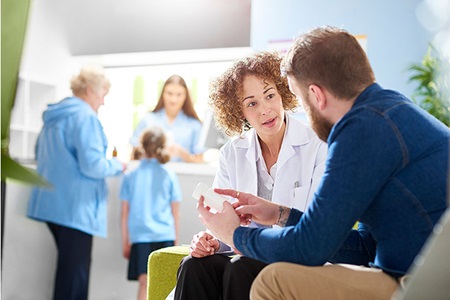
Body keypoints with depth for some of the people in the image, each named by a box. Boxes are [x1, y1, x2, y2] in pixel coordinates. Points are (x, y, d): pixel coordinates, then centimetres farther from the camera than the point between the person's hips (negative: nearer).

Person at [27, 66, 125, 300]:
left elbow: (41, 154, 26)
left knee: (69, 266, 18)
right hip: (75, 205, -9)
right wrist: (117, 166, -4)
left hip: (53, 201, 9)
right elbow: (92, 165, -20)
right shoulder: (85, 116, -14)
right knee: (74, 272, -3)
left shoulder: (54, 115, 14)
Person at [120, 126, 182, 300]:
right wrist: (176, 240, 15)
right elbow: (175, 213, 5)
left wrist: (125, 242, 12)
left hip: (140, 236, 0)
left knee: (144, 282, -1)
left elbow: (125, 213, 5)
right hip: (165, 236, 0)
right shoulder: (169, 176, 3)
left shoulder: (131, 176, 4)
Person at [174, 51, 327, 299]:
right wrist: (210, 241, -17)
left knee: (240, 269, -33)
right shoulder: (232, 153, 9)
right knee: (194, 265, -27)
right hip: (249, 256, 4)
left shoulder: (319, 147, -6)